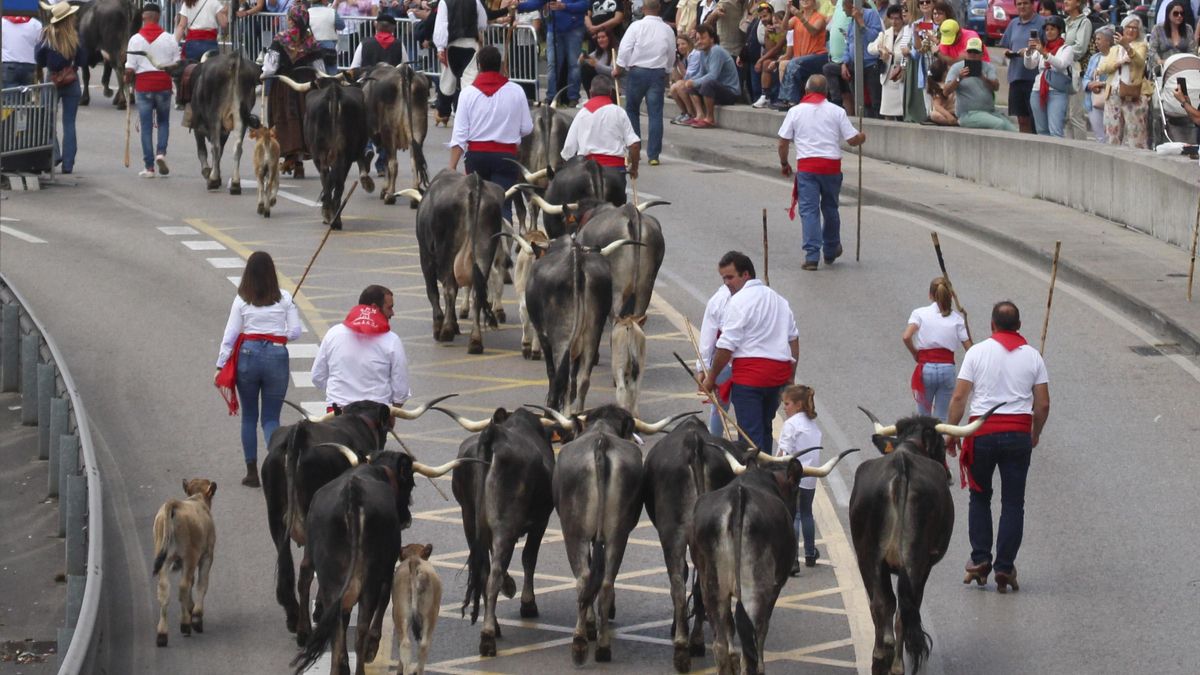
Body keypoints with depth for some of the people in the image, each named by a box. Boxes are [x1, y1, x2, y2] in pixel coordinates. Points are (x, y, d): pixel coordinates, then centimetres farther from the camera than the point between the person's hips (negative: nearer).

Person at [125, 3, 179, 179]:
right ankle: (161, 153, -4)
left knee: (146, 126, 5)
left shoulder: (135, 39, -6)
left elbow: (130, 69, -7)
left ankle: (149, 166, 4)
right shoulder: (169, 39, -2)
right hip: (164, 85, 1)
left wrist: (127, 80, 12)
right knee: (163, 121, 18)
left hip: (143, 86, -1)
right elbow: (177, 65, 2)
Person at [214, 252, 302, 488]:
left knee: (249, 416, 13)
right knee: (271, 417, 5)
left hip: (248, 355, 0)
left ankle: (252, 472, 14)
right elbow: (295, 331, -1)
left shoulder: (242, 300, -1)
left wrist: (221, 365, 5)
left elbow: (230, 335, -1)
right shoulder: (284, 298, 0)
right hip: (277, 355, 0)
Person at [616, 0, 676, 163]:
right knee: (655, 114, 2)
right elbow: (671, 55, 11)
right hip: (658, 73, 2)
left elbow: (625, 49, -8)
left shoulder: (637, 26, -7)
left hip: (637, 71, -2)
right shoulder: (667, 30, 3)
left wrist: (618, 68, 2)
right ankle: (653, 154, -1)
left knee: (632, 110, 13)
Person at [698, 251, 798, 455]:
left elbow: (726, 346, -12)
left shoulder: (739, 301, -8)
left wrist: (711, 378, -2)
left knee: (750, 432, -6)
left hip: (749, 373, -8)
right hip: (780, 372, 8)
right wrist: (791, 376, 24)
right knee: (764, 428, 20)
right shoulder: (778, 299, 18)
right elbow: (793, 338, 21)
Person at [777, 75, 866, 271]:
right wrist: (862, 137, 23)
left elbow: (783, 143, 2)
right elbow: (852, 140, 0)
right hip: (831, 165, 1)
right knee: (830, 208, 17)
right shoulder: (837, 111, 2)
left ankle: (812, 256, -12)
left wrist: (784, 163, 18)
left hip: (806, 166, -1)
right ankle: (831, 251, 32)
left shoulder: (796, 111, 2)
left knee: (809, 210, -2)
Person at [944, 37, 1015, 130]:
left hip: (990, 111, 4)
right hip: (968, 114, -4)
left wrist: (982, 77, -28)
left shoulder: (989, 67, 11)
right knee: (1000, 124, -28)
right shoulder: (956, 68, 4)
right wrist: (958, 79, -25)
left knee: (1012, 130, -16)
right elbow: (946, 90, -7)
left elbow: (996, 86, -8)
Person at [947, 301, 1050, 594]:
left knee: (980, 497, 16)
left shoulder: (977, 352, -1)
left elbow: (959, 397, -4)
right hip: (1018, 433, 1)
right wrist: (1035, 435, 20)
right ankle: (1004, 568, 2)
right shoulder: (1032, 356, 4)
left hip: (983, 432, -1)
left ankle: (980, 560, 8)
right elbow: (1043, 404, 5)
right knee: (1013, 503, 5)